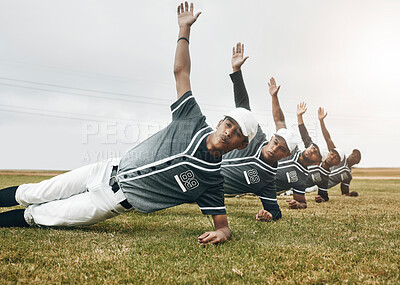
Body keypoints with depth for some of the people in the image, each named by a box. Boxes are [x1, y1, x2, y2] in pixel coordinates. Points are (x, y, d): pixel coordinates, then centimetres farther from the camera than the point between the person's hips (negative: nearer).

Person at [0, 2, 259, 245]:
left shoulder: (211, 179, -15)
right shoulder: (194, 122, -9)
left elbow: (223, 224, -14)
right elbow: (181, 71, -4)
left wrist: (221, 233, -37)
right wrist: (185, 29, -7)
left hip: (115, 201, -2)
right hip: (109, 170, 3)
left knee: (42, 215, 4)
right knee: (35, 194, 13)